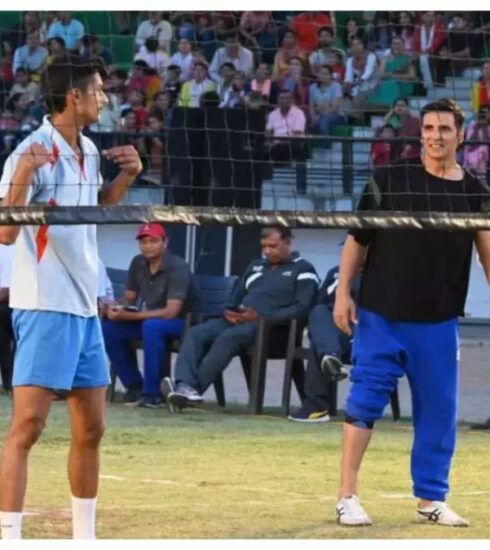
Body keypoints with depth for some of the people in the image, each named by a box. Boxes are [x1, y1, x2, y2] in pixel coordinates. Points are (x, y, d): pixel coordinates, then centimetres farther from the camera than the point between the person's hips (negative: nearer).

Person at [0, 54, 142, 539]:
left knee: (90, 427, 12)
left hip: (86, 307, 8)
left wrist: (127, 176, 14)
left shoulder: (89, 152, 10)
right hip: (45, 306, -8)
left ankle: (85, 537, 23)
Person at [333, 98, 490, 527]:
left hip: (439, 322, 2)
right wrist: (343, 292, -2)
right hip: (381, 317, -2)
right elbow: (357, 240, 4)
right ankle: (347, 497, 1)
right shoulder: (389, 181, -1)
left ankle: (431, 500, 18)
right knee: (365, 400, -4)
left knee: (439, 410, 6)